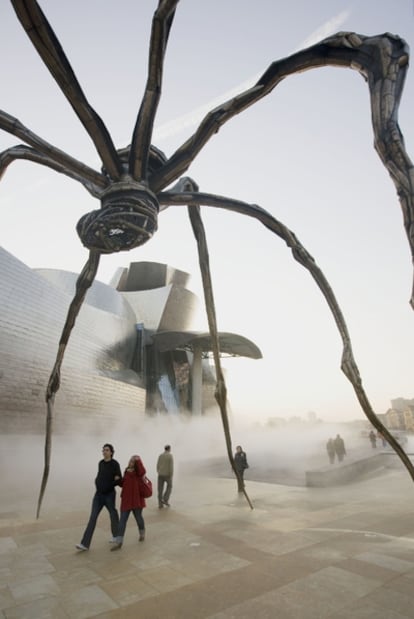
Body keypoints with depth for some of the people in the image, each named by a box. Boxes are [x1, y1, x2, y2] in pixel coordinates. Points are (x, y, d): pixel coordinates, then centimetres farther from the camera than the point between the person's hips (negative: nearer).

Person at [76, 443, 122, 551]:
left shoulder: (115, 464, -14)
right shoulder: (101, 463, 4)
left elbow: (119, 481, -12)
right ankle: (85, 544, -1)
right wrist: (98, 481, 3)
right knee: (92, 517, -2)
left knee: (113, 515, 12)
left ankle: (116, 535, 35)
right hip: (99, 494, 5)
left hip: (109, 494, -5)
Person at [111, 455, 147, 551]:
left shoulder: (138, 472, -10)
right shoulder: (126, 471, 7)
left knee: (138, 517, 14)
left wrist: (138, 460, -32)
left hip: (137, 499, -4)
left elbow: (143, 471, -36)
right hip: (126, 499, 5)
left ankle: (142, 534, 39)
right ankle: (118, 542, 5)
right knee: (122, 520, 1)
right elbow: (123, 483, 16)